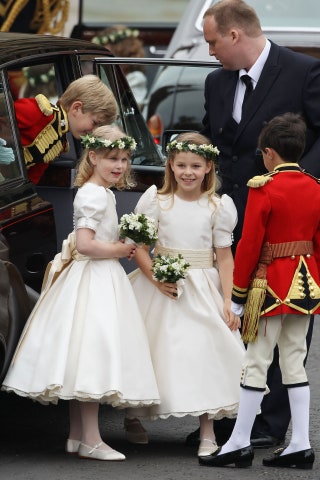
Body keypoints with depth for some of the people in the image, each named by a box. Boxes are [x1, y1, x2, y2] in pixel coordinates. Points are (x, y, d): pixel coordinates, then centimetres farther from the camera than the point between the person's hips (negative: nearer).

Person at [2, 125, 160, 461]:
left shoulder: (103, 193, 16)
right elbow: (85, 244, -24)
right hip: (93, 281, -11)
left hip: (102, 280, 11)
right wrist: (121, 250, -14)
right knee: (91, 358, -9)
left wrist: (118, 247, 8)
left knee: (83, 364, 13)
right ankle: (91, 441, -8)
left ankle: (76, 436, 18)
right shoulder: (94, 195, -16)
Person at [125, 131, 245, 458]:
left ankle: (207, 433, 1)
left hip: (203, 291, 0)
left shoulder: (219, 206, 0)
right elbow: (140, 247, -3)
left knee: (204, 351, -6)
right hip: (162, 289, 0)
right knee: (160, 352, 3)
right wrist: (157, 279, -19)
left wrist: (227, 303, -4)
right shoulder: (156, 200, -2)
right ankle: (135, 421, 18)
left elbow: (224, 257, 1)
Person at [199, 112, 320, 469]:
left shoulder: (263, 189, -14)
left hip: (271, 285, -6)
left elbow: (249, 245, -13)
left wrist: (238, 295, -7)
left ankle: (240, 443, 2)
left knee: (256, 362, -2)